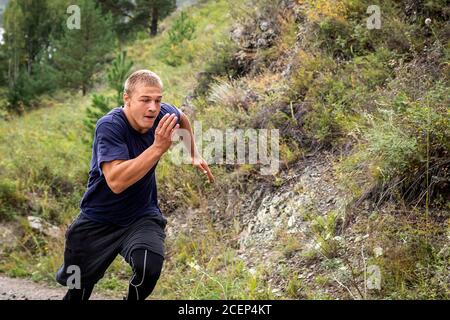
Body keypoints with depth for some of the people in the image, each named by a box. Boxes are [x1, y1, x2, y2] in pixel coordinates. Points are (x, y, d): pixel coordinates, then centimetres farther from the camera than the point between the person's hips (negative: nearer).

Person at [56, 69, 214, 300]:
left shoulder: (164, 114, -9)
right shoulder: (109, 126, -25)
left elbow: (182, 118, 18)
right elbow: (116, 182, -38)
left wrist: (194, 154, 15)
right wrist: (158, 147, -40)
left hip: (142, 216, 3)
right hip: (98, 221, -2)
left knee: (149, 266, -29)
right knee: (77, 291, 10)